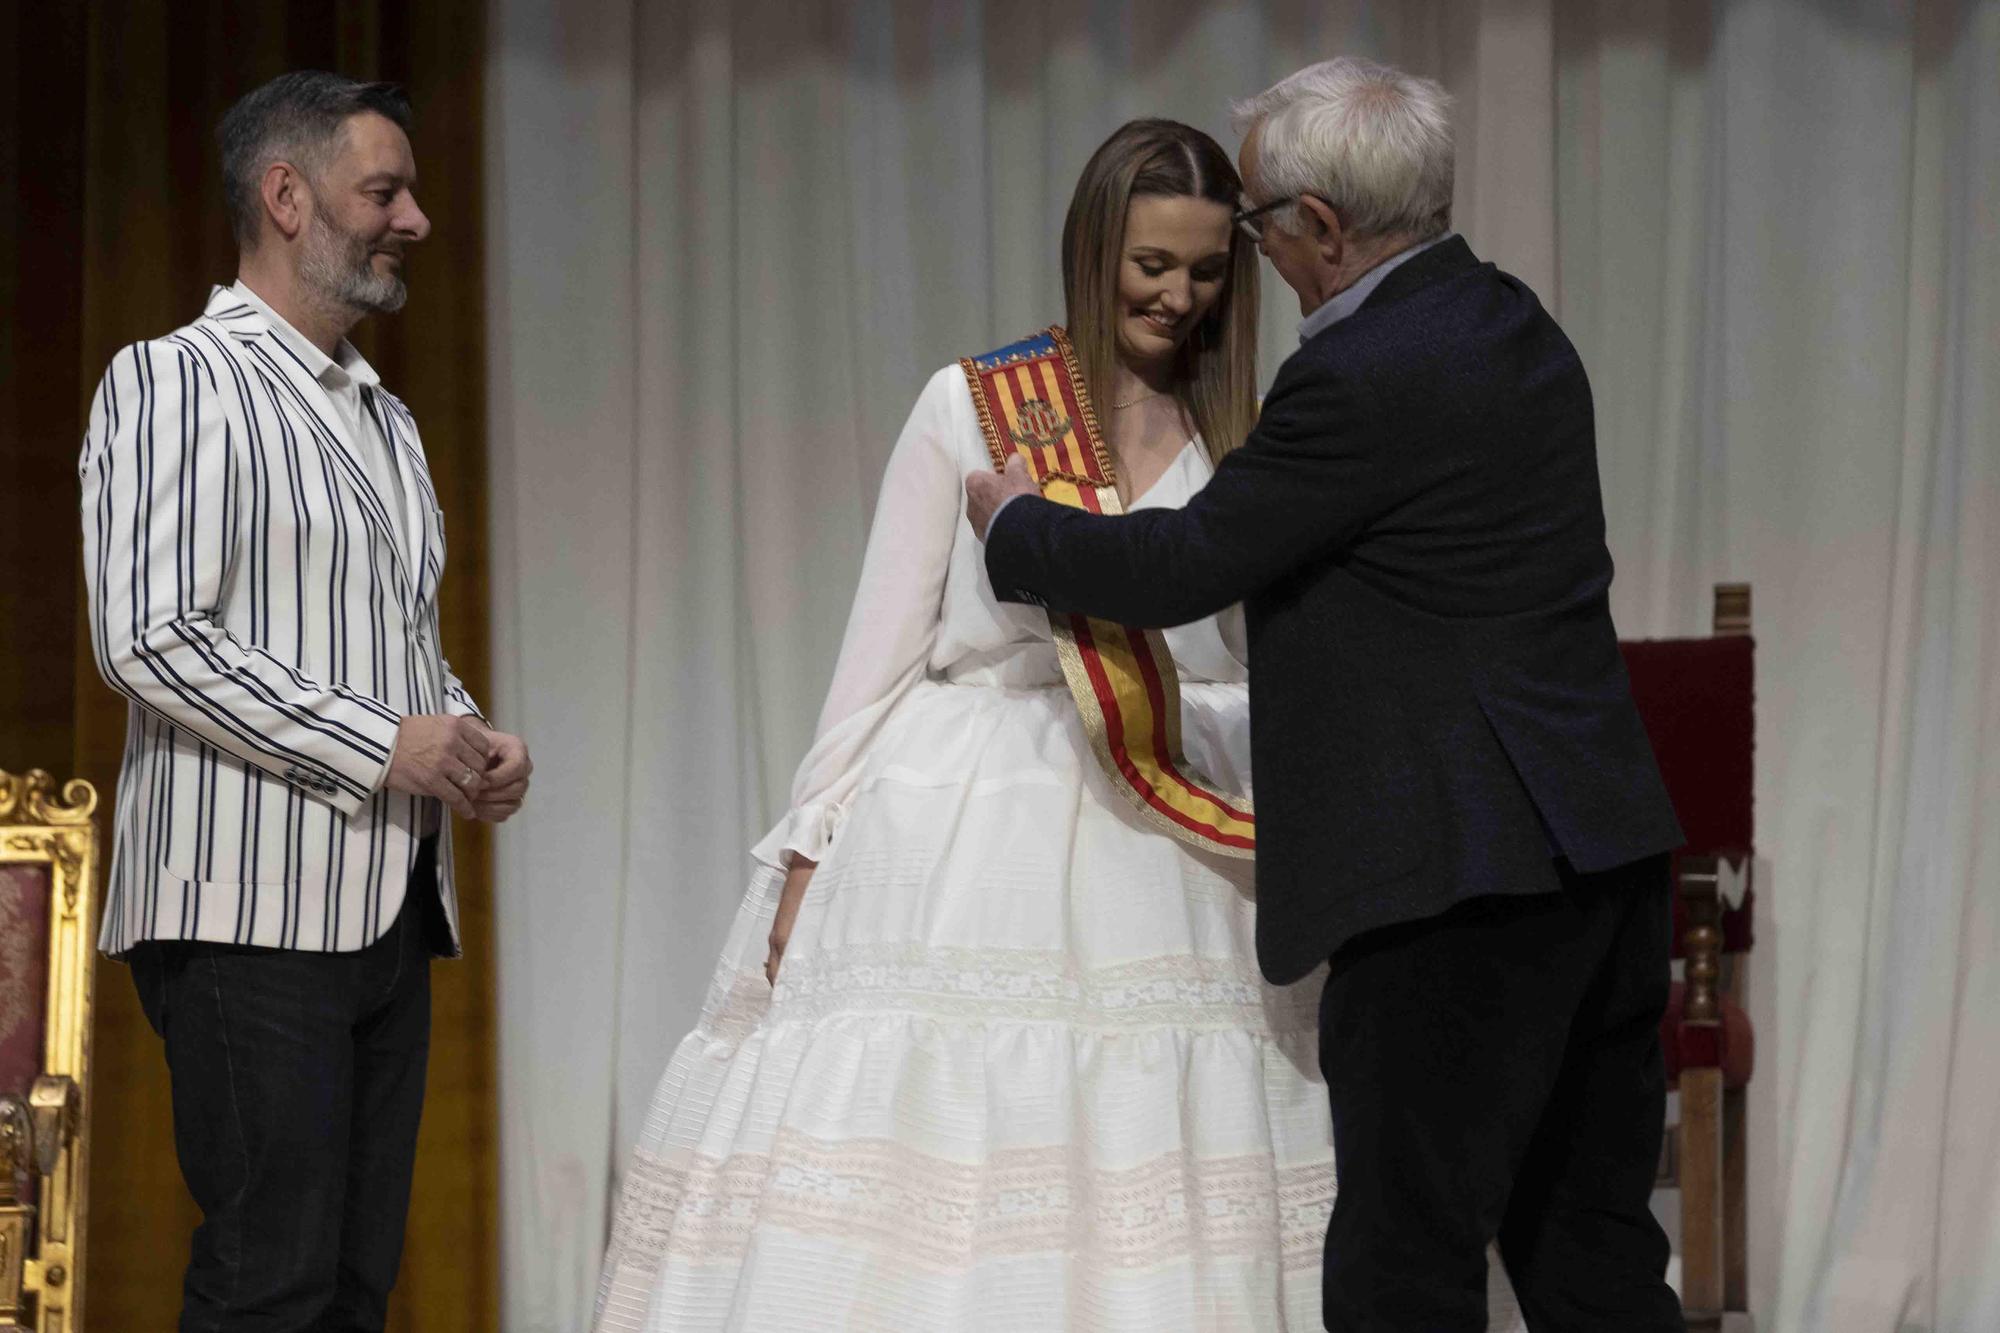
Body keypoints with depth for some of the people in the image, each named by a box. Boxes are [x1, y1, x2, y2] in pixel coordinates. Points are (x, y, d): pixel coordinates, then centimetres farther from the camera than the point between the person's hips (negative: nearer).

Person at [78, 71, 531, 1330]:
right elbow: (149, 638, -15)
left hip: (393, 910, 8)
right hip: (252, 909, -8)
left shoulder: (387, 419, 22)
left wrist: (474, 737, 7)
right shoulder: (177, 383, -5)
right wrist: (381, 747, -16)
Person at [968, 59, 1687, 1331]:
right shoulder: (1511, 324, 13)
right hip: (1600, 846, 9)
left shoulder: (1360, 378, -16)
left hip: (1462, 878, -9)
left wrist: (1015, 526, 8)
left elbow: (1182, 569, -10)